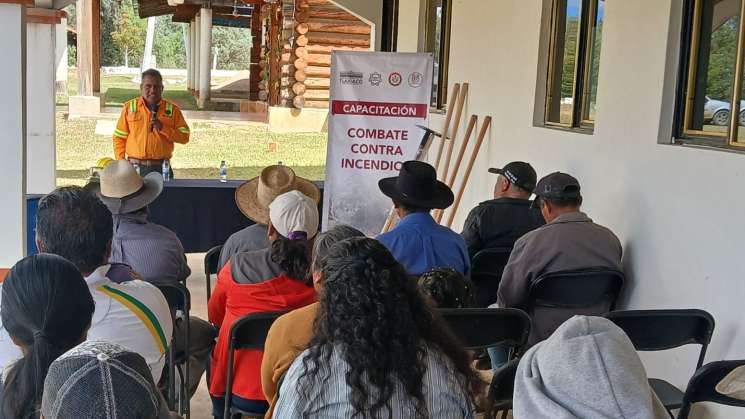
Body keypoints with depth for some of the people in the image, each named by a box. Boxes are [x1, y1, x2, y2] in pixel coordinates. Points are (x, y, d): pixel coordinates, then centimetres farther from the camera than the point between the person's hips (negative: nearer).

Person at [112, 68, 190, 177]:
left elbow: (184, 137, 1)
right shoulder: (129, 107, 7)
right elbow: (119, 138, 9)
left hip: (161, 168, 0)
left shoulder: (172, 109, 5)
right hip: (135, 167, 0)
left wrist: (162, 128, -11)